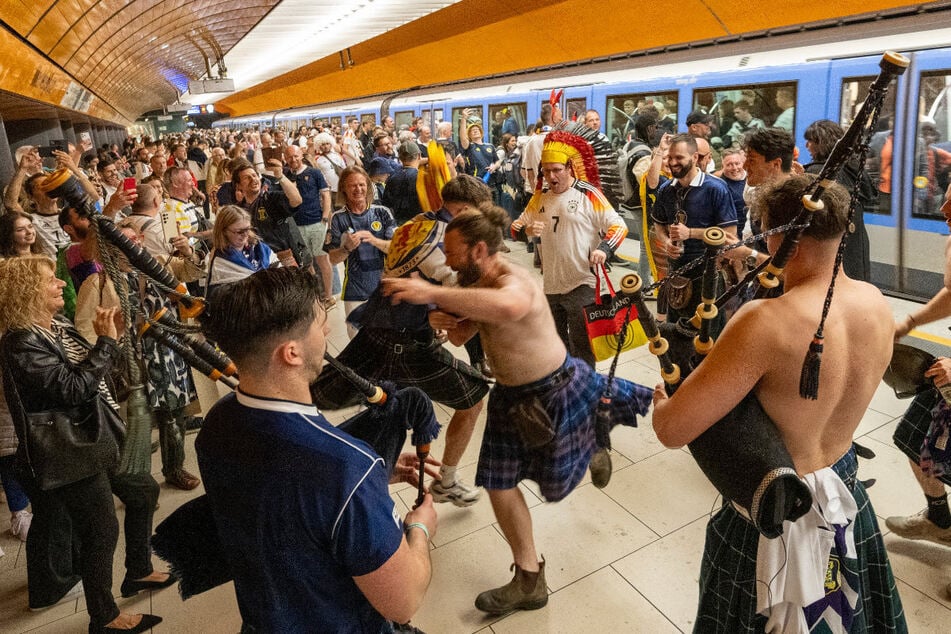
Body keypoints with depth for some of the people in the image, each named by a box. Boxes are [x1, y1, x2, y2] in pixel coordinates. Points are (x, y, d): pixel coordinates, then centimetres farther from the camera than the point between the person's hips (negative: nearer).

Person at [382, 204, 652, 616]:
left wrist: (431, 293, -58)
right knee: (499, 486, 10)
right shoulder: (474, 285, -2)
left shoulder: (513, 280, -30)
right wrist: (444, 321, -15)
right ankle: (529, 581, 27)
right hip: (511, 396, 8)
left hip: (560, 389, -8)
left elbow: (508, 307, -57)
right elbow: (462, 335, 8)